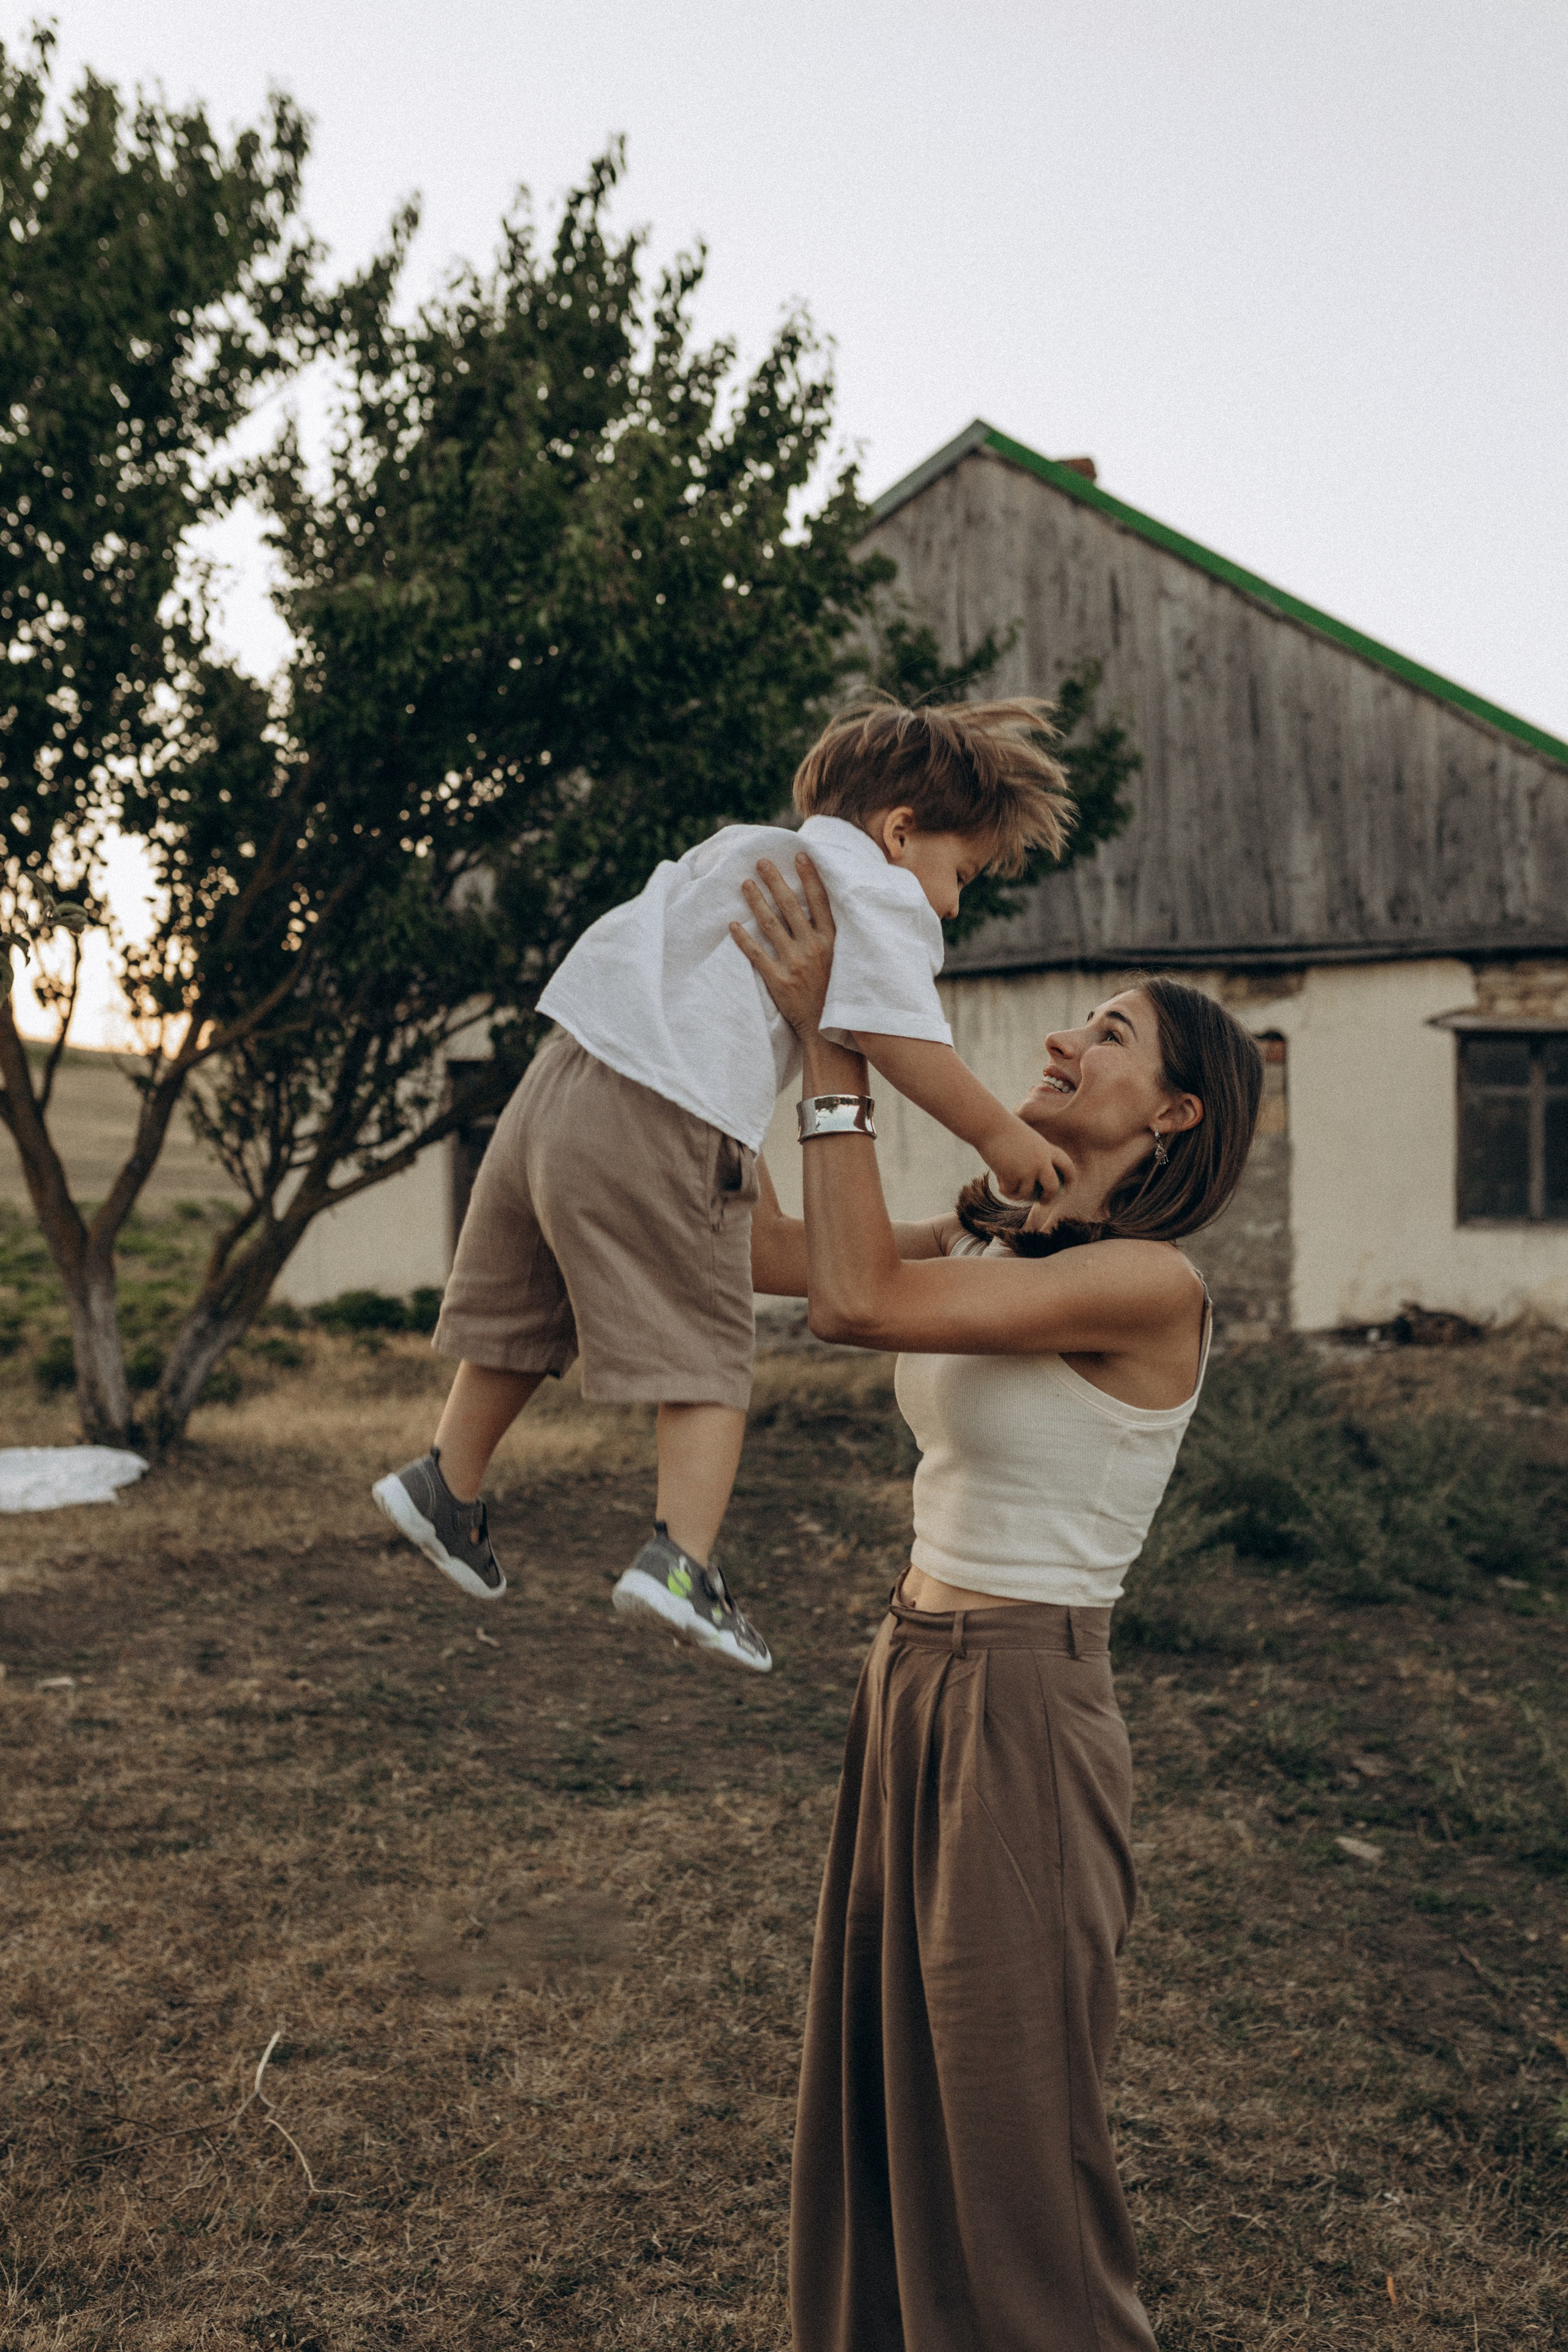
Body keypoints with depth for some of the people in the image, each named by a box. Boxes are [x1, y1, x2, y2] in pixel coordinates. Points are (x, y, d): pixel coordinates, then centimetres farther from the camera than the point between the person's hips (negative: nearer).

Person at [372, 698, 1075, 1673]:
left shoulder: (745, 852, 26)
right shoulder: (874, 895, -1)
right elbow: (901, 1042, -11)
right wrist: (1002, 1136, -2)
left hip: (564, 1079, 9)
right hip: (664, 1124, -9)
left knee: (525, 1311, 22)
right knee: (707, 1353, -1)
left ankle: (450, 1481, 34)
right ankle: (682, 1558, -10)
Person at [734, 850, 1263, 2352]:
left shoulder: (1148, 1286, -19)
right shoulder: (989, 1242, 7)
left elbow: (858, 1300, -26)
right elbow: (771, 1252, 8)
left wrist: (830, 1043, -23)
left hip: (1022, 1715, -8)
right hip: (912, 1679, 8)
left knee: (1007, 2130, 7)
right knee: (877, 2096, 21)